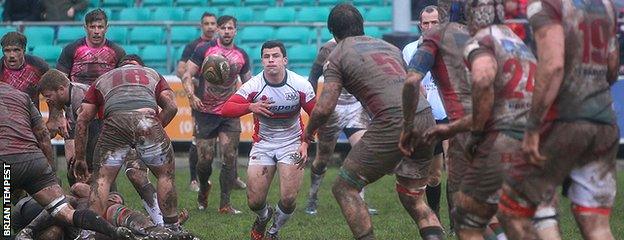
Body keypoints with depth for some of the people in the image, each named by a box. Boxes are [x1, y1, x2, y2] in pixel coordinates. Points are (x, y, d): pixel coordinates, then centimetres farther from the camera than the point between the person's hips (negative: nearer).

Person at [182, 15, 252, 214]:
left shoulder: (241, 55, 7)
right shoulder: (204, 50, -4)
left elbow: (248, 82, 19)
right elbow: (187, 75, -5)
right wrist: (192, 96, -21)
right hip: (205, 113, -2)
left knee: (230, 157, -8)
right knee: (205, 159, -2)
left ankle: (225, 204, -2)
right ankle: (203, 189, 30)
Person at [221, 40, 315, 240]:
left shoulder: (301, 85, -11)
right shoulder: (253, 86, -13)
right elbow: (226, 109, -21)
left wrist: (306, 144, -14)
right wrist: (251, 107, -39)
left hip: (292, 143, 0)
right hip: (263, 144, 0)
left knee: (288, 199, -15)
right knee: (254, 201, -5)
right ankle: (263, 218, 34)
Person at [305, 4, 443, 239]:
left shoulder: (338, 55, 8)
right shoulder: (388, 47, 27)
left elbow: (324, 108, -1)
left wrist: (308, 132, 18)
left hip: (393, 123, -6)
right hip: (425, 117, 7)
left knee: (344, 188, 5)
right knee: (413, 198, 20)